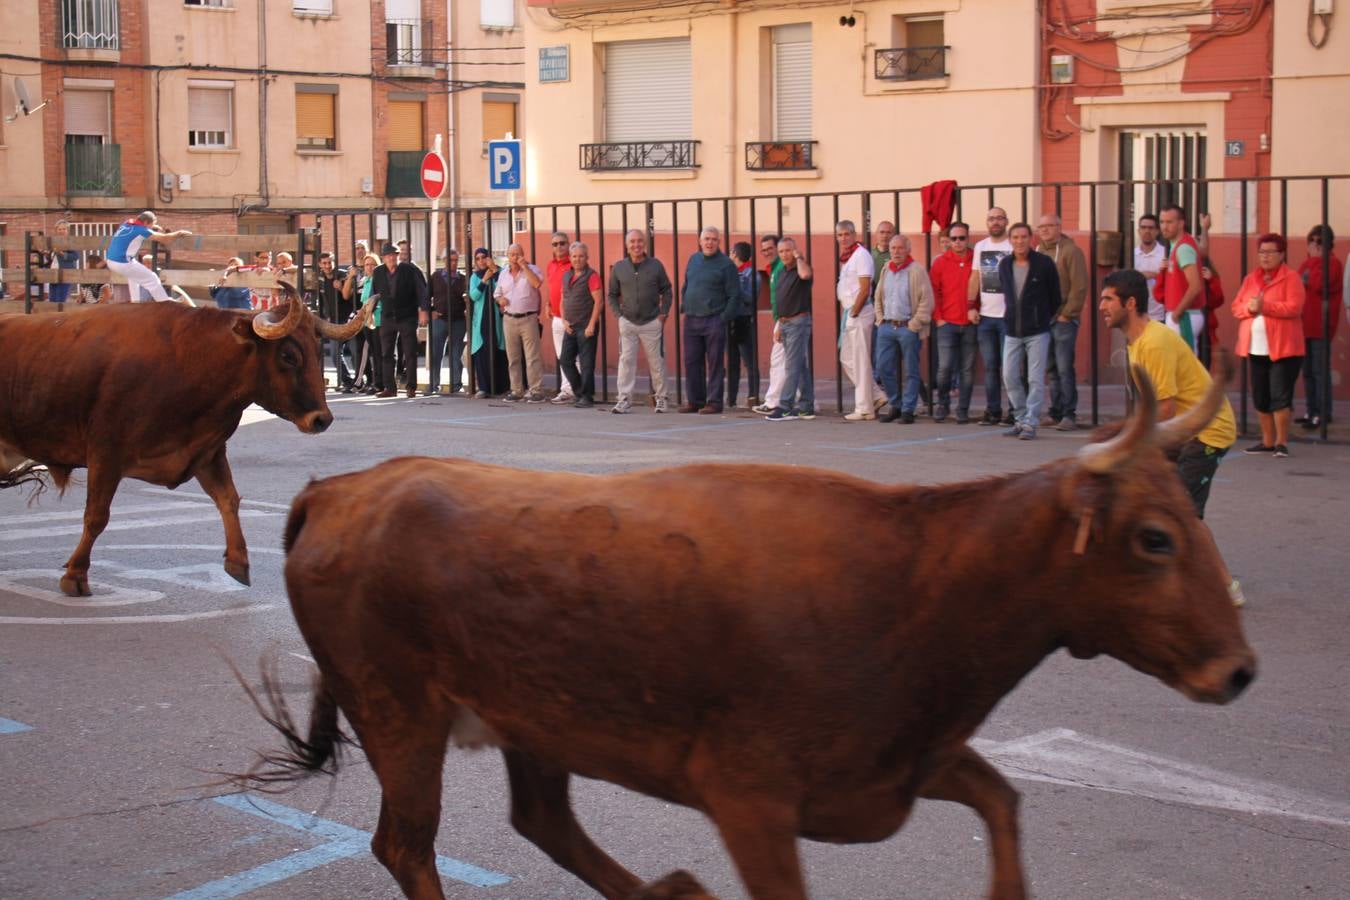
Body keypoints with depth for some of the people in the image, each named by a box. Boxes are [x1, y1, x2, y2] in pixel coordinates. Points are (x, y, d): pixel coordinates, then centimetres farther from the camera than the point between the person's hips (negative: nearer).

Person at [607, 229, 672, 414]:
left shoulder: (656, 266, 0)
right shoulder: (618, 268, 3)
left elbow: (666, 291, 8)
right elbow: (612, 295, 13)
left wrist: (663, 313, -1)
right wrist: (618, 314, 2)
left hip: (651, 322, -1)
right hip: (627, 322, 1)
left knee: (656, 362, 4)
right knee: (626, 361, -4)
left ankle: (661, 399, 16)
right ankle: (624, 400, -1)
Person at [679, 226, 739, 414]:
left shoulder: (726, 264, -5)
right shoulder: (694, 260, 14)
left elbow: (734, 295, -7)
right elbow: (685, 287, 23)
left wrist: (724, 318, -12)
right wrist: (683, 308, 13)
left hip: (713, 321, -6)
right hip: (691, 320, 6)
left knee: (715, 363, -2)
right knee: (691, 362, 7)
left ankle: (714, 402, 2)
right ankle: (695, 401, 15)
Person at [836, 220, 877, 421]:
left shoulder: (861, 255, -12)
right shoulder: (845, 257, 15)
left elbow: (864, 289, -17)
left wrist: (853, 313, -14)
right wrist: (848, 313, 11)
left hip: (860, 313, -9)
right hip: (849, 312, 9)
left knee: (860, 361, -5)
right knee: (846, 359, 12)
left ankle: (864, 409, 0)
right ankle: (876, 395, 18)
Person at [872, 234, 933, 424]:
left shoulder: (917, 271, -7)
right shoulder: (885, 270, 13)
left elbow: (926, 301, -11)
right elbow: (878, 298, 23)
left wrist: (914, 325, -12)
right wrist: (880, 319, 11)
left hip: (908, 328, -6)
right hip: (886, 327, 6)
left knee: (910, 371, 0)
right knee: (883, 368, 4)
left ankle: (907, 410, 5)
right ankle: (895, 406, 18)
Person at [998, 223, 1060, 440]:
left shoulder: (1044, 263, -7)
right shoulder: (1004, 265, 5)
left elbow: (1055, 294, 2)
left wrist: (1047, 318, 10)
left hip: (1037, 332, -4)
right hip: (1013, 331, 5)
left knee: (1036, 379, -5)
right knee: (1010, 377, 5)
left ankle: (1030, 424, -2)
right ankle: (1020, 419, 18)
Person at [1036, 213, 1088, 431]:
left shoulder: (1071, 251, -5)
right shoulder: (1037, 252, 15)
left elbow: (1080, 287, -10)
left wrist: (1067, 313, -13)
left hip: (1063, 320, -6)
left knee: (1064, 368, -9)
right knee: (1052, 369, 10)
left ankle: (1069, 415, -6)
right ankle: (1056, 413, 15)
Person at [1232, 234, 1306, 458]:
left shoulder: (1291, 278, -3)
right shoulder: (1250, 279, 15)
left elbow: (1294, 307, -15)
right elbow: (1236, 307, 11)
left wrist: (1264, 306, -20)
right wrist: (1249, 308, -11)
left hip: (1283, 348, -6)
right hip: (1256, 348, 6)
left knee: (1280, 396, -9)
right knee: (1260, 397, 9)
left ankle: (1281, 442, -2)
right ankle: (1268, 441, 17)